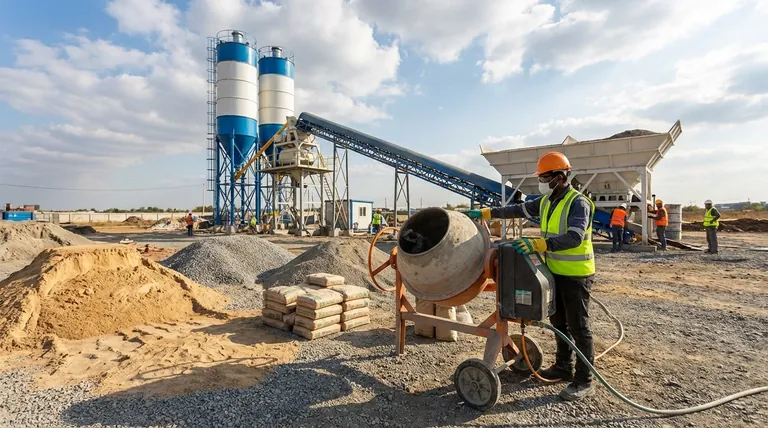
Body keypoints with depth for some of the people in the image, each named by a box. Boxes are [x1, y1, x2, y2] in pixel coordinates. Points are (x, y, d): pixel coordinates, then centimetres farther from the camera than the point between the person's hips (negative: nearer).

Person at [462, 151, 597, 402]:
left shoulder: (578, 203, -19)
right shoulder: (546, 201, 6)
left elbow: (574, 237, -31)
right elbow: (518, 210, 11)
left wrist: (537, 244, -39)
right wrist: (485, 213, 8)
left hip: (576, 275, -8)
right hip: (555, 273, 8)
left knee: (578, 327, 1)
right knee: (558, 322, 18)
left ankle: (584, 382, 14)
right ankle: (563, 367, 34)